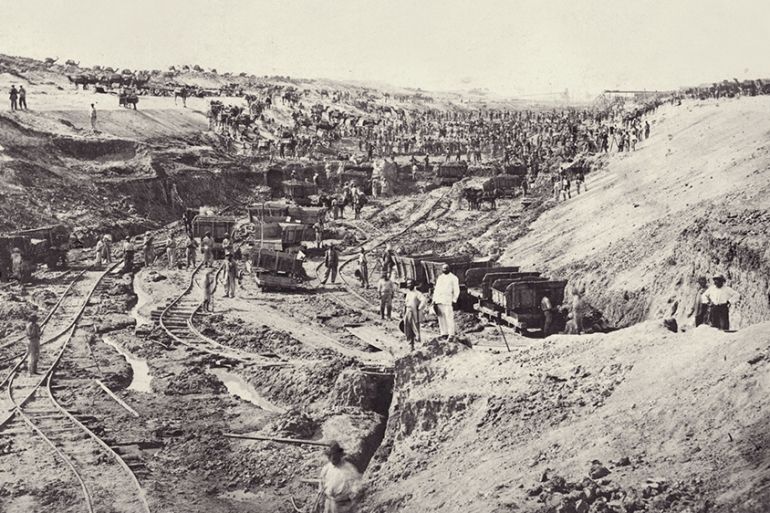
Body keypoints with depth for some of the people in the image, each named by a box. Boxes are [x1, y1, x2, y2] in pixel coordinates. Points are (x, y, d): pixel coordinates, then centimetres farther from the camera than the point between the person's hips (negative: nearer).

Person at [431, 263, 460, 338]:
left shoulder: (453, 278, 4)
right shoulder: (440, 278, 19)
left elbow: (456, 290, 0)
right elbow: (436, 289, 20)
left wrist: (454, 300, -9)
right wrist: (434, 300, 12)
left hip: (448, 301, -5)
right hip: (439, 301, 5)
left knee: (449, 317, -10)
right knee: (441, 317, 3)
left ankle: (451, 334, -8)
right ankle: (444, 333, 8)